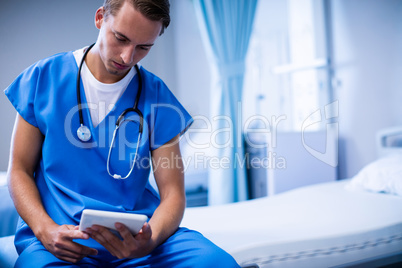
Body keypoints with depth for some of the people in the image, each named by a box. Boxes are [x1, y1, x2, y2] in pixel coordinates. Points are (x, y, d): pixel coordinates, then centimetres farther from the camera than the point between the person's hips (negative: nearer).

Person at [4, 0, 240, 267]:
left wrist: (150, 240, -20)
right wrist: (45, 229, -12)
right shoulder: (43, 77, 3)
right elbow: (20, 170, 6)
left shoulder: (157, 96, 2)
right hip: (58, 232, 0)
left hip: (136, 235, 1)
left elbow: (173, 194, 1)